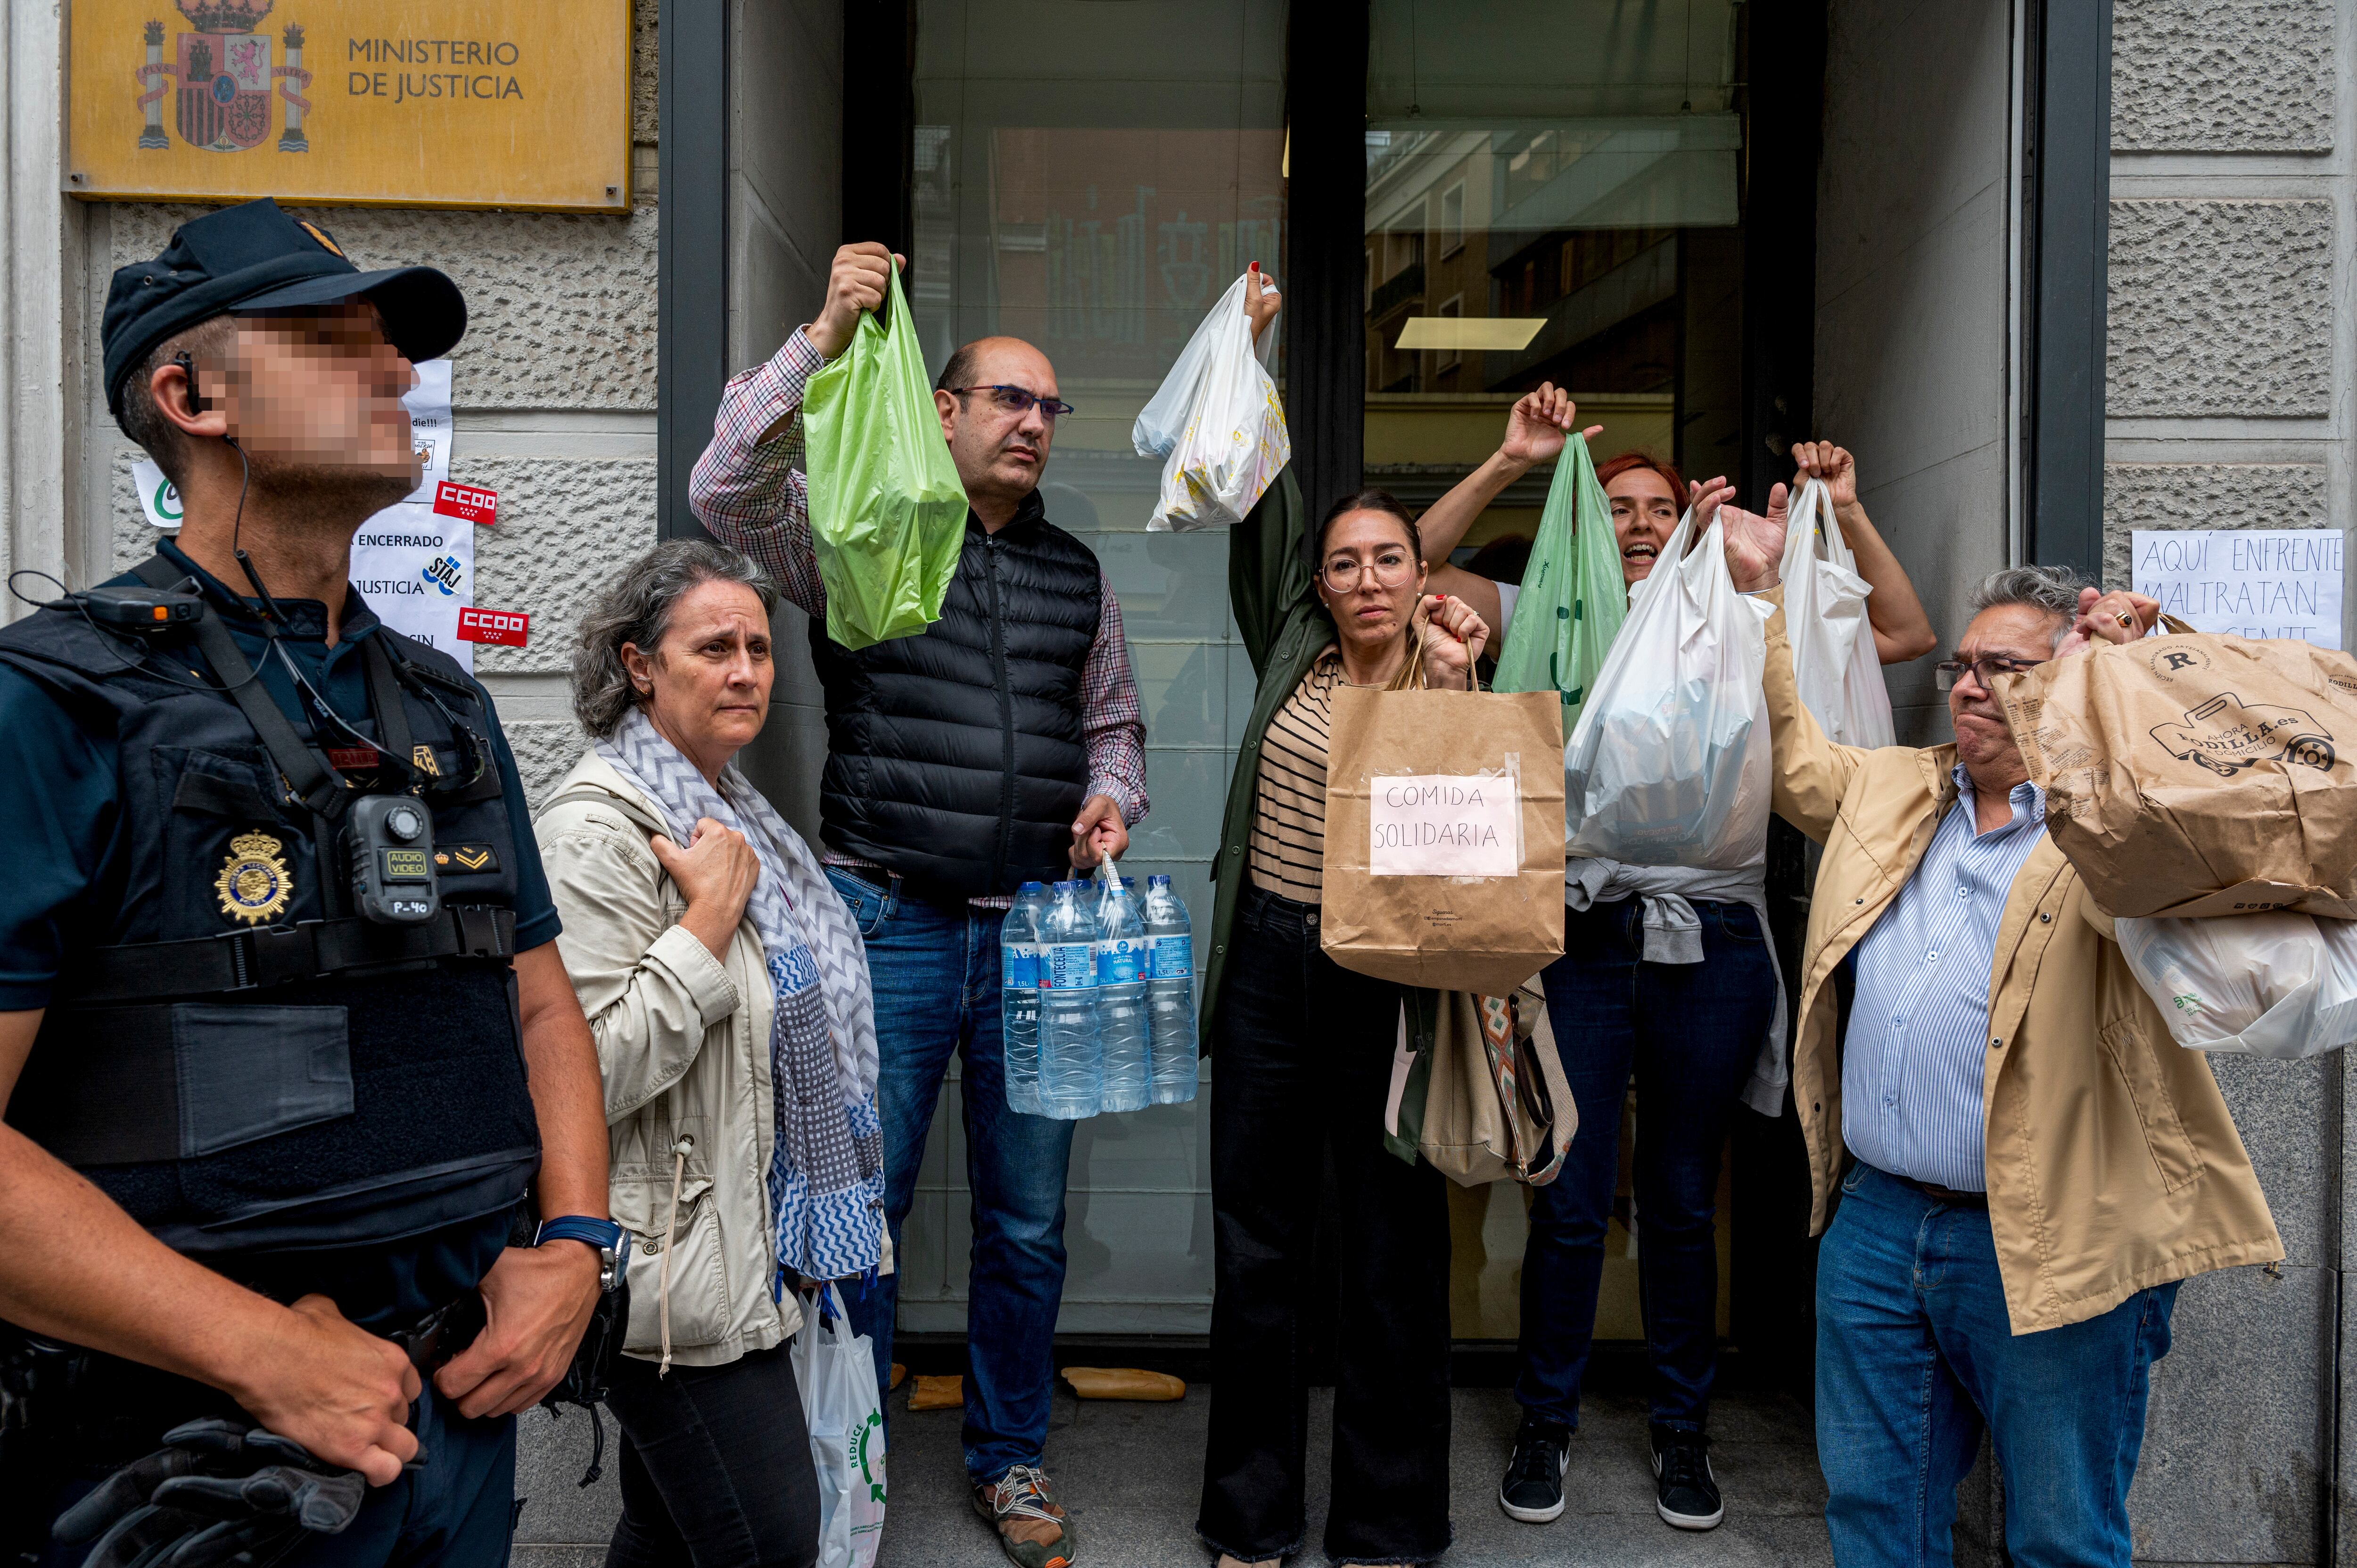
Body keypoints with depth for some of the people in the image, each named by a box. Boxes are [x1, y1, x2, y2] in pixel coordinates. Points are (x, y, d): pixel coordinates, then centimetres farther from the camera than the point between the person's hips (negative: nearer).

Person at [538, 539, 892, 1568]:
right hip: (678, 1276, -9)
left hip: (744, 1246, 9)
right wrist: (711, 915, -24)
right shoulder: (602, 828, -19)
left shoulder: (727, 807, 11)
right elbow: (590, 1072, -26)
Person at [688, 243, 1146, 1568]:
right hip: (891, 923, -3)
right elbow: (728, 491, -15)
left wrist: (1109, 799, 3)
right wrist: (825, 339, -21)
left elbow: (1112, 724, 24)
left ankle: (1011, 1458, 30)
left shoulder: (1076, 575, 15)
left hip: (1039, 926, 4)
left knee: (1027, 1219, 11)